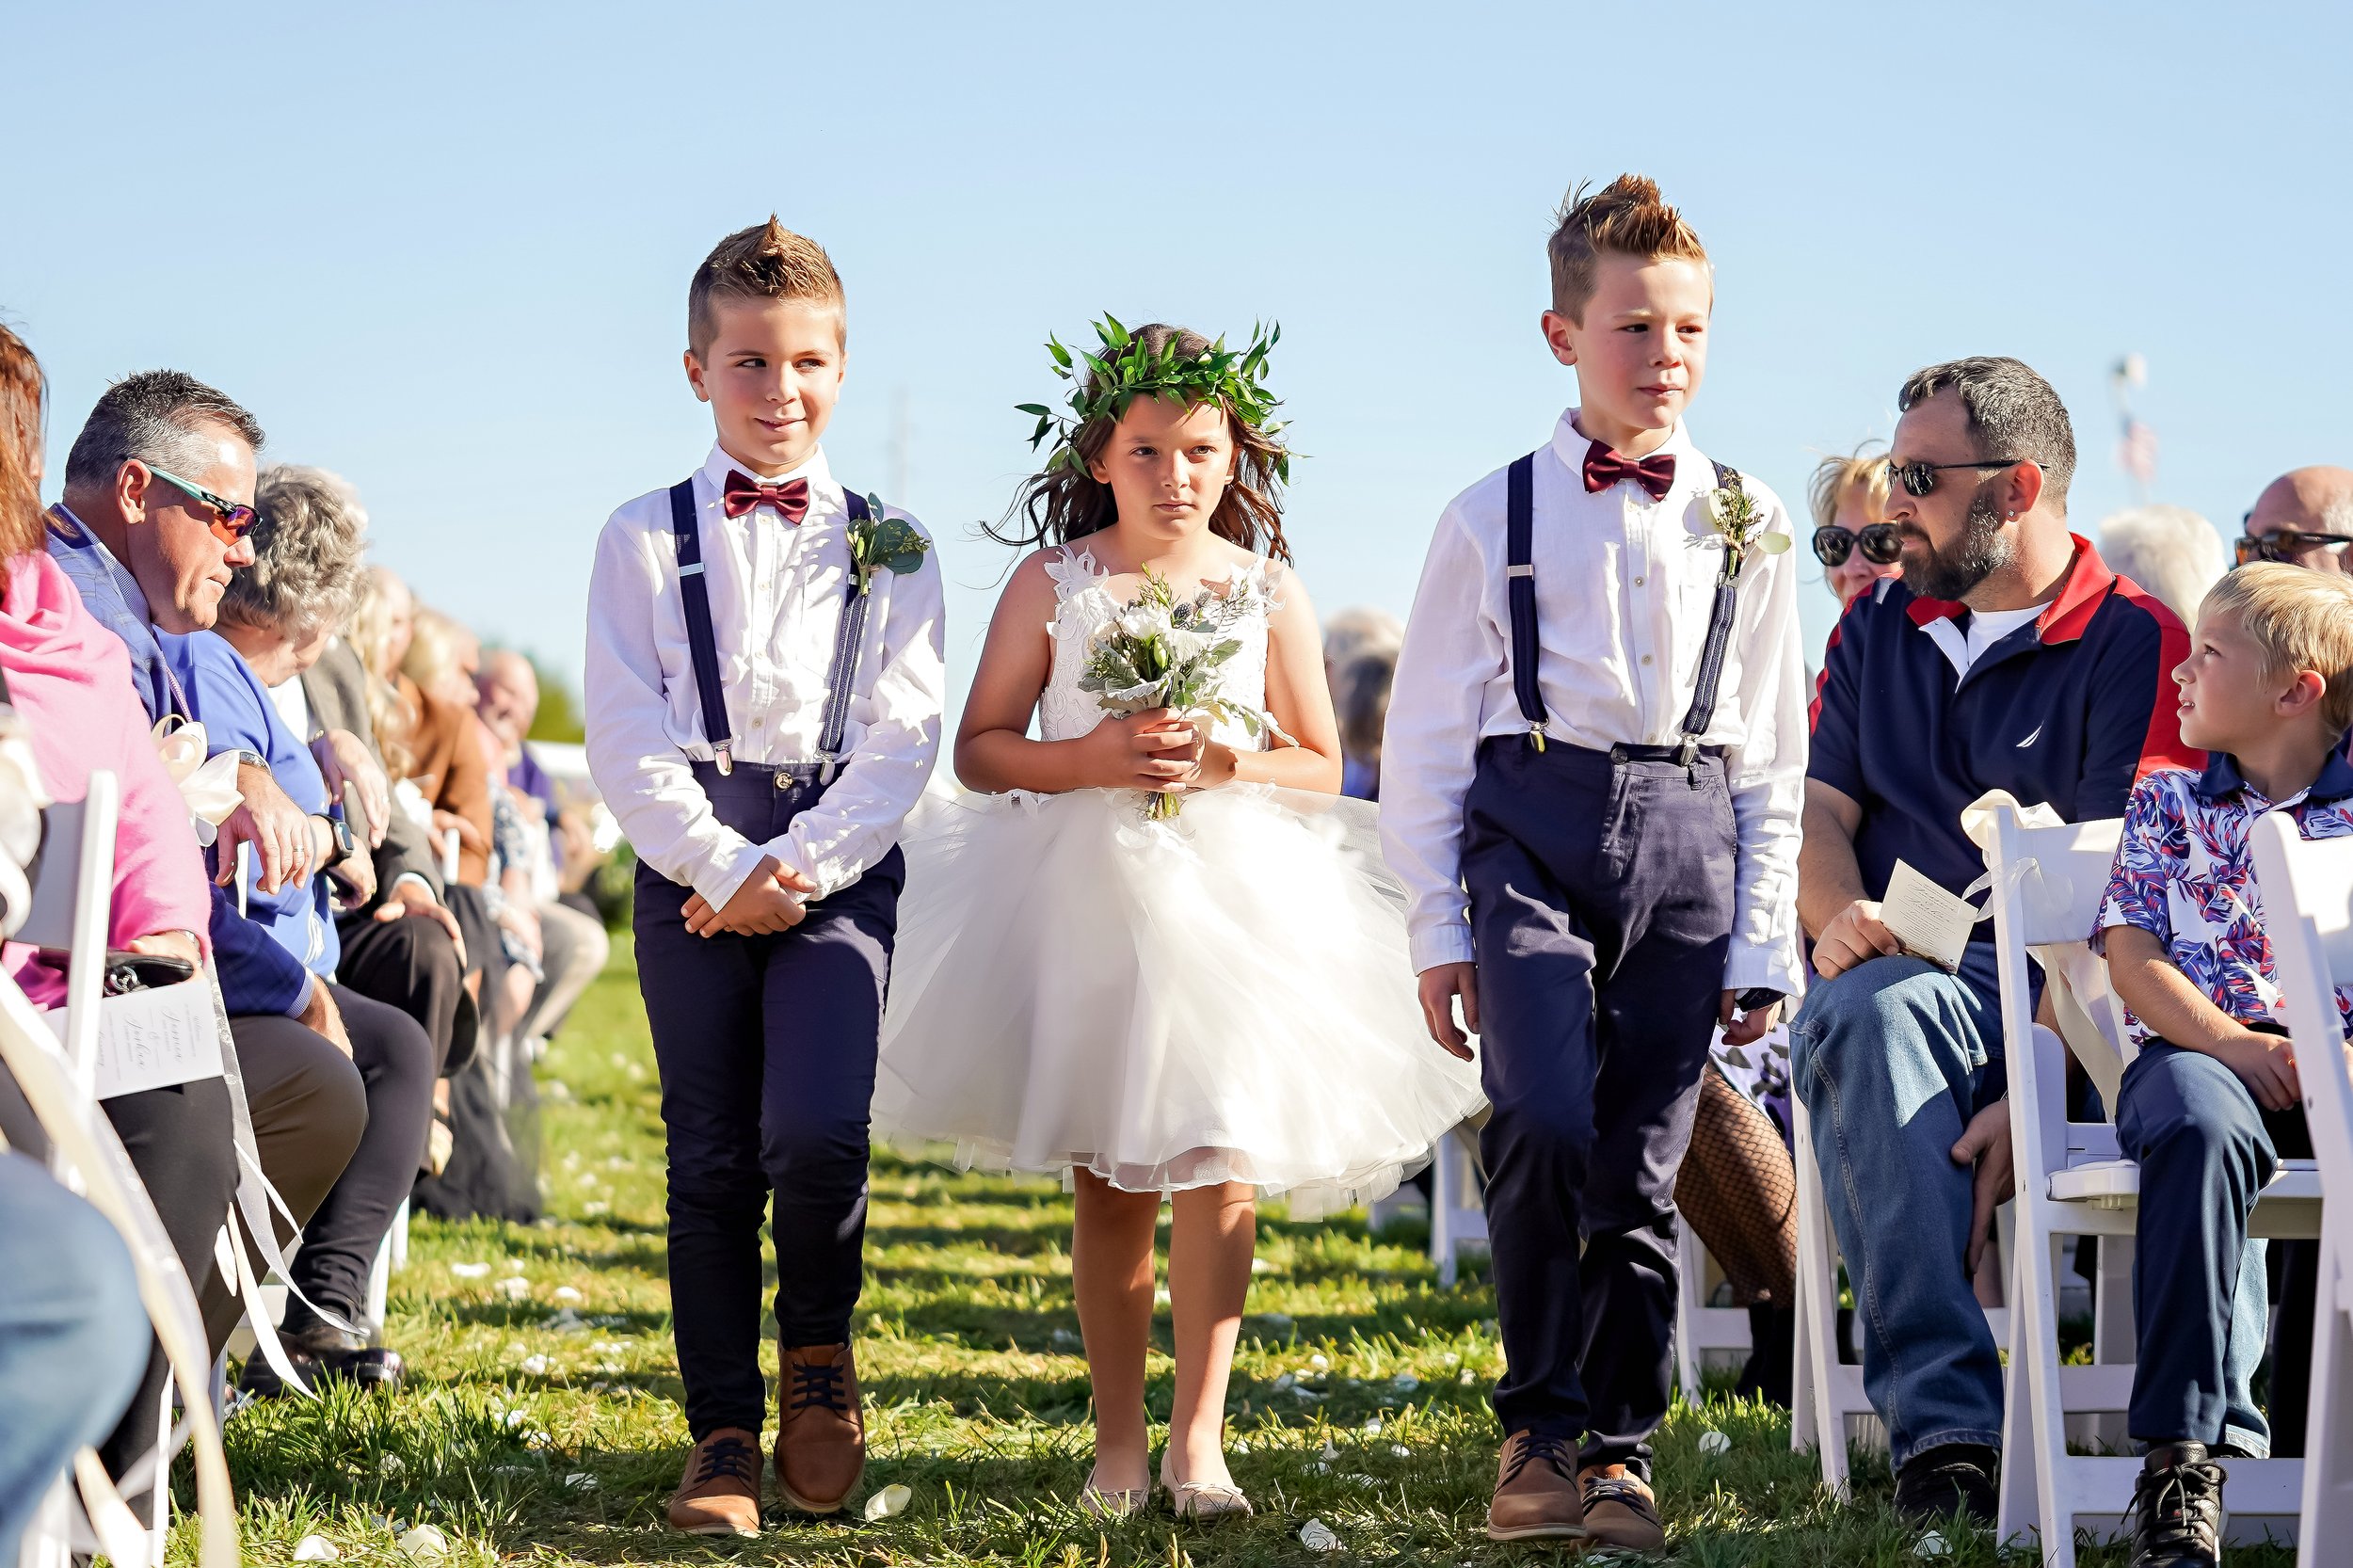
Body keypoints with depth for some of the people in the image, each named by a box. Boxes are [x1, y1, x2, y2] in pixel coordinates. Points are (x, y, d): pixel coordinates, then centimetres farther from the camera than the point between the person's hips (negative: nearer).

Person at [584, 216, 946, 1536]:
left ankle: (820, 1348, 10)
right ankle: (724, 1435, 10)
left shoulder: (887, 542, 8)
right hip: (694, 856, 1)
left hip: (840, 857, 0)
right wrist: (723, 869, -11)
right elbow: (629, 742, 0)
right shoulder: (647, 536, 6)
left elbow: (904, 737, 1)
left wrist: (798, 867, -11)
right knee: (710, 1156, 0)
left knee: (818, 1131, -17)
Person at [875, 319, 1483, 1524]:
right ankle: (1118, 1437, 14)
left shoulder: (1267, 592, 5)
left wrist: (1228, 759, -10)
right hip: (1088, 894, 0)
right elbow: (980, 749, 2)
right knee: (1108, 1182, 5)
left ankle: (1197, 1437, 3)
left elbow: (1319, 767, 9)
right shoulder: (1052, 584, 2)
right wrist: (1093, 758, -14)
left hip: (1234, 898, 0)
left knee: (1220, 1171, -6)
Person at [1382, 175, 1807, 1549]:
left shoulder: (1746, 525, 10)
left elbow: (1773, 752, 13)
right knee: (1542, 1123, -19)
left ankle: (1618, 1448, 14)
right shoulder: (1495, 518, 5)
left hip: (1689, 835, 2)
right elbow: (1426, 738, 8)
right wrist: (1439, 928, 3)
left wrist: (1762, 941, 9)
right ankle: (1540, 1425, -3)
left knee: (1643, 1165, 1)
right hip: (1533, 829, -2)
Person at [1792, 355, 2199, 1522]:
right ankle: (1943, 1428, -44)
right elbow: (1819, 808, 17)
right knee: (1859, 1015, -35)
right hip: (1899, 976, 4)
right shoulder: (1879, 630, 21)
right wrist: (1839, 915, -9)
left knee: (1877, 1015, -39)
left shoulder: (2136, 644, 0)